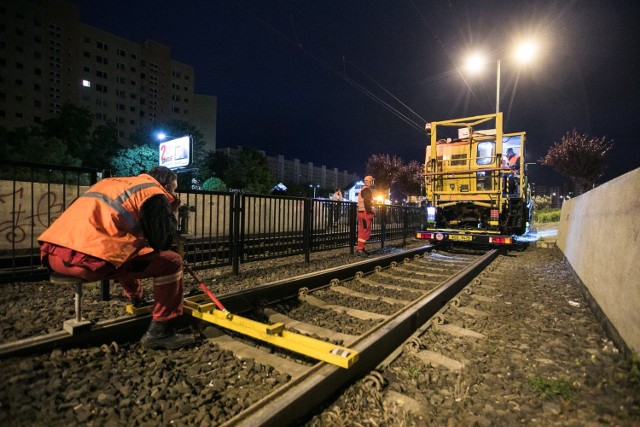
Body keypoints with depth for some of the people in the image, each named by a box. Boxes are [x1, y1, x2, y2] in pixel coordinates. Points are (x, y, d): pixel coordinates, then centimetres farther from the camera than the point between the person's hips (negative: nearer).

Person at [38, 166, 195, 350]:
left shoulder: (113, 183, 28)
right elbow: (162, 241, -1)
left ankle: (137, 300, 50)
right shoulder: (153, 193, 2)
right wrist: (171, 212, 15)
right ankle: (160, 332, 4)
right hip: (88, 259, -9)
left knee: (131, 254, 34)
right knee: (171, 262, -1)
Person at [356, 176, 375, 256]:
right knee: (366, 232, -9)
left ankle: (362, 248, 17)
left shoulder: (363, 189, 21)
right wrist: (370, 213, -21)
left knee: (362, 232, 12)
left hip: (362, 213, 11)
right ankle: (359, 249, -10)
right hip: (366, 213, -11)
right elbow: (367, 202, -21)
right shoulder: (367, 190, -11)